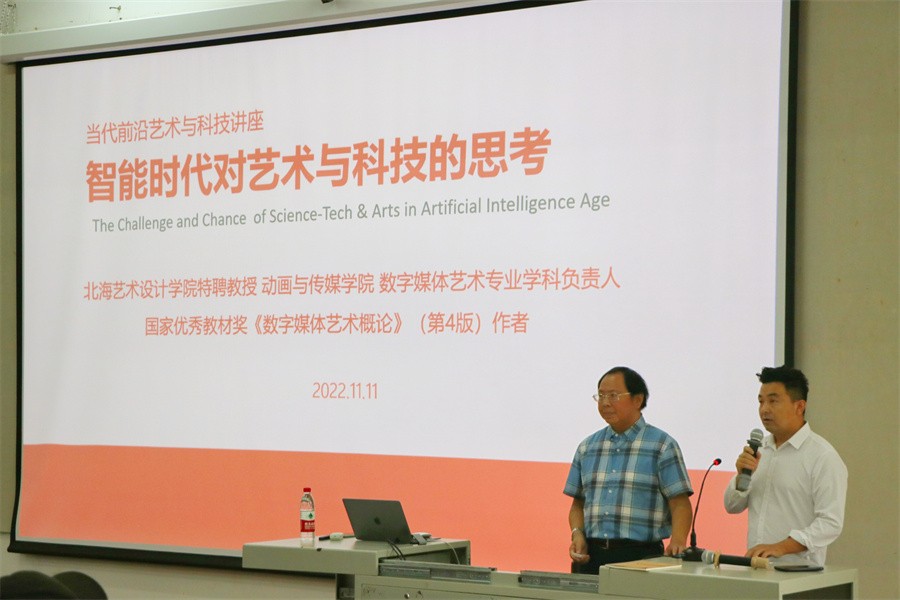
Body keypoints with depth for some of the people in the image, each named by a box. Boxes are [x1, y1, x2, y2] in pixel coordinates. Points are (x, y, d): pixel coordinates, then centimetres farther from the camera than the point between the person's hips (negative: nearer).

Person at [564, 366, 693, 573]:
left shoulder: (662, 445, 2)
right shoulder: (587, 447, 15)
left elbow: (680, 503, -3)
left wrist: (678, 541, -20)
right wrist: (577, 534, 0)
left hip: (641, 557, -4)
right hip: (590, 555, 4)